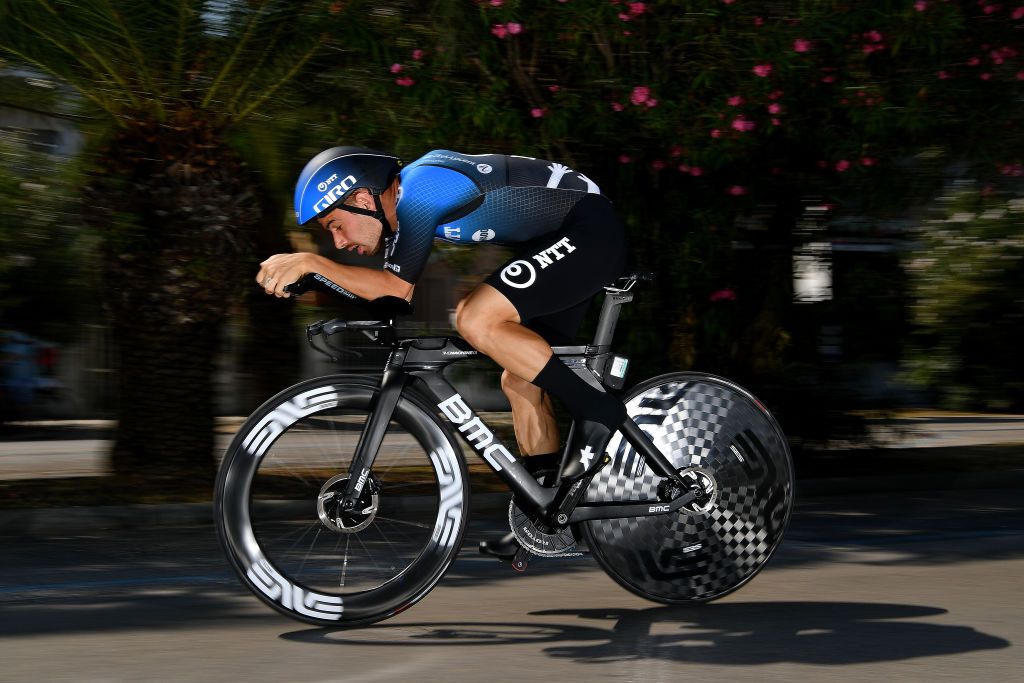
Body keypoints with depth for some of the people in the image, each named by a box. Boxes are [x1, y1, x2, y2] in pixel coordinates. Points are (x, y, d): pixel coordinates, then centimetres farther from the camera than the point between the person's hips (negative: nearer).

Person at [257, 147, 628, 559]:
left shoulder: (417, 189, -20)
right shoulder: (400, 200, 8)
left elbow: (396, 289, -22)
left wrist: (310, 262, -24)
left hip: (590, 230, -10)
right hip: (573, 242, 10)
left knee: (477, 319, -24)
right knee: (520, 380, 10)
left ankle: (596, 410, -14)